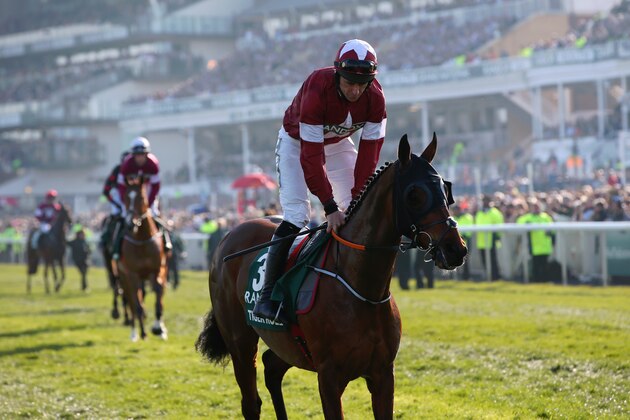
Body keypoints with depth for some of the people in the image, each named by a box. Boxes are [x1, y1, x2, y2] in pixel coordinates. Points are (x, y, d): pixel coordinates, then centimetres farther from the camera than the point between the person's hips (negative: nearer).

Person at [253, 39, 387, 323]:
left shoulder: (374, 97, -25)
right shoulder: (317, 91, -38)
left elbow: (368, 154, -20)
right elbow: (311, 157, -35)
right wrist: (330, 206, -36)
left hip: (338, 143, 5)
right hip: (297, 142, -5)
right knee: (296, 215, -19)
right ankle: (267, 294, -20)